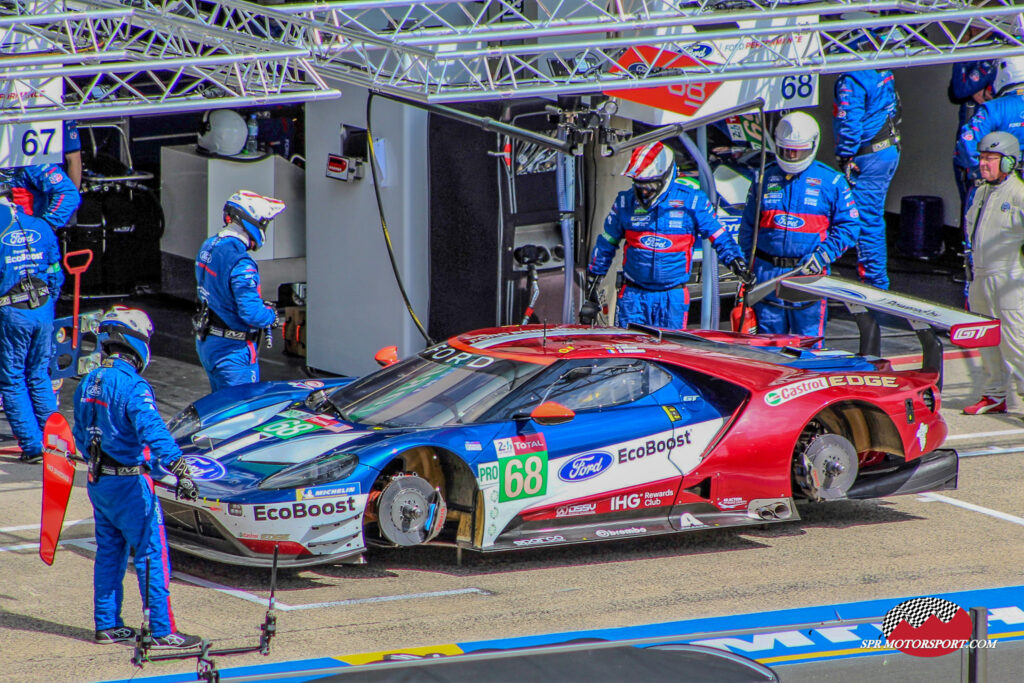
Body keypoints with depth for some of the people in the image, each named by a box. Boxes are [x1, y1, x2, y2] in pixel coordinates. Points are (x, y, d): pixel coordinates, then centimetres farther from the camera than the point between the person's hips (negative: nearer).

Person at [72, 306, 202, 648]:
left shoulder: (88, 384, 7)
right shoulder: (132, 386, -20)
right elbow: (152, 430, -33)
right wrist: (179, 467, -41)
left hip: (98, 480, 8)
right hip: (130, 483, -8)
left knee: (109, 553, 17)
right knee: (152, 555, -2)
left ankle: (107, 625, 22)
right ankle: (162, 631, 0)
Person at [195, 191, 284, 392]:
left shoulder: (208, 247, 5)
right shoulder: (240, 264, -25)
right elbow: (252, 314, -27)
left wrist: (260, 305, 14)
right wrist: (272, 315, -6)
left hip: (205, 343, 9)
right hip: (232, 349, -9)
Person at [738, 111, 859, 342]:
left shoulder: (830, 182, 2)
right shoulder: (764, 178, 11)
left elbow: (848, 225, 2)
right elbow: (748, 226, 16)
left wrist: (824, 255, -10)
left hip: (808, 273, -2)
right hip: (767, 272, 2)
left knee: (808, 338, -2)